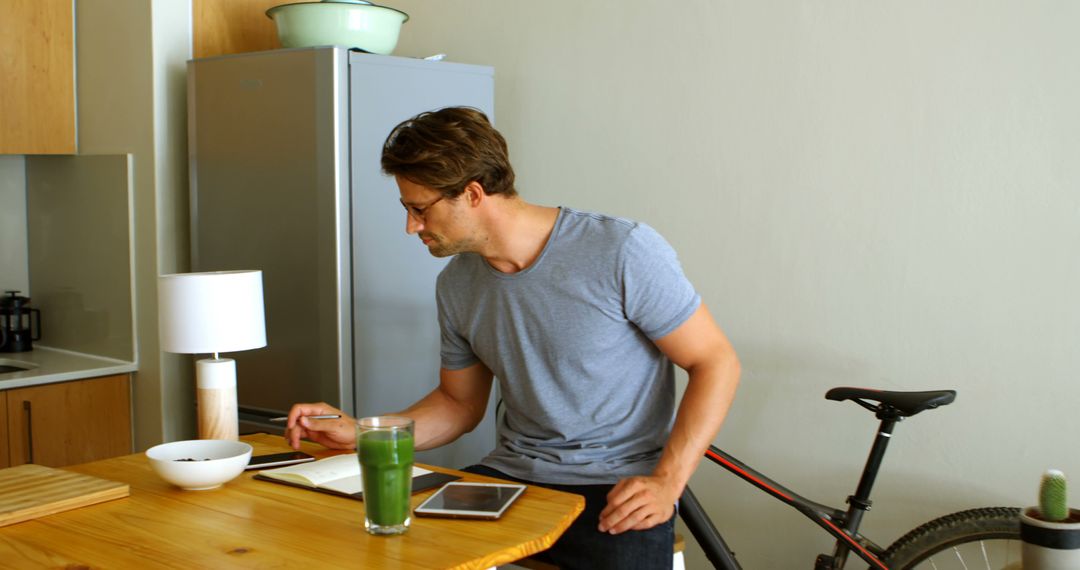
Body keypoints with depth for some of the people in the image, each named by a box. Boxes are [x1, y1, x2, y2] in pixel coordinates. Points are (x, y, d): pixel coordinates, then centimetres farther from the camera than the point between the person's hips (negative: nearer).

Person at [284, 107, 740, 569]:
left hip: (615, 487, -4)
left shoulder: (623, 252, -14)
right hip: (512, 474, 5)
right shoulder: (455, 286, 5)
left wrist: (666, 483, -19)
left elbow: (715, 362, -9)